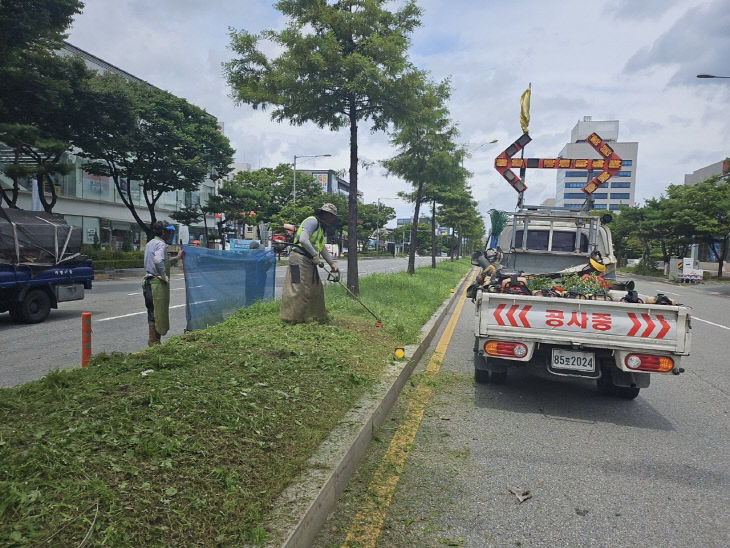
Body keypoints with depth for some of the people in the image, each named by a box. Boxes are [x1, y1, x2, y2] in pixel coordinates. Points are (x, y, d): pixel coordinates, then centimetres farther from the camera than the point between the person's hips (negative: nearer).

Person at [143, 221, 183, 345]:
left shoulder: (149, 244, 19)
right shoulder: (161, 244, -11)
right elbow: (158, 261, -30)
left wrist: (176, 258, 20)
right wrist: (164, 276, -20)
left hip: (148, 282, 10)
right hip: (158, 283, -10)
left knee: (152, 312, 15)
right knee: (159, 313, -3)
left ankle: (152, 341, 22)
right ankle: (155, 342, 2)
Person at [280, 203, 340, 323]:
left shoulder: (321, 228, 25)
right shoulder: (312, 221, -8)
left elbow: (323, 248, 28)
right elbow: (303, 240, -22)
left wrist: (332, 263, 21)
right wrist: (315, 255, -16)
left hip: (309, 262, 11)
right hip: (300, 259, -11)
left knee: (316, 288, 13)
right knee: (297, 289, -10)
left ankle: (316, 316, 23)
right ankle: (291, 318, -5)